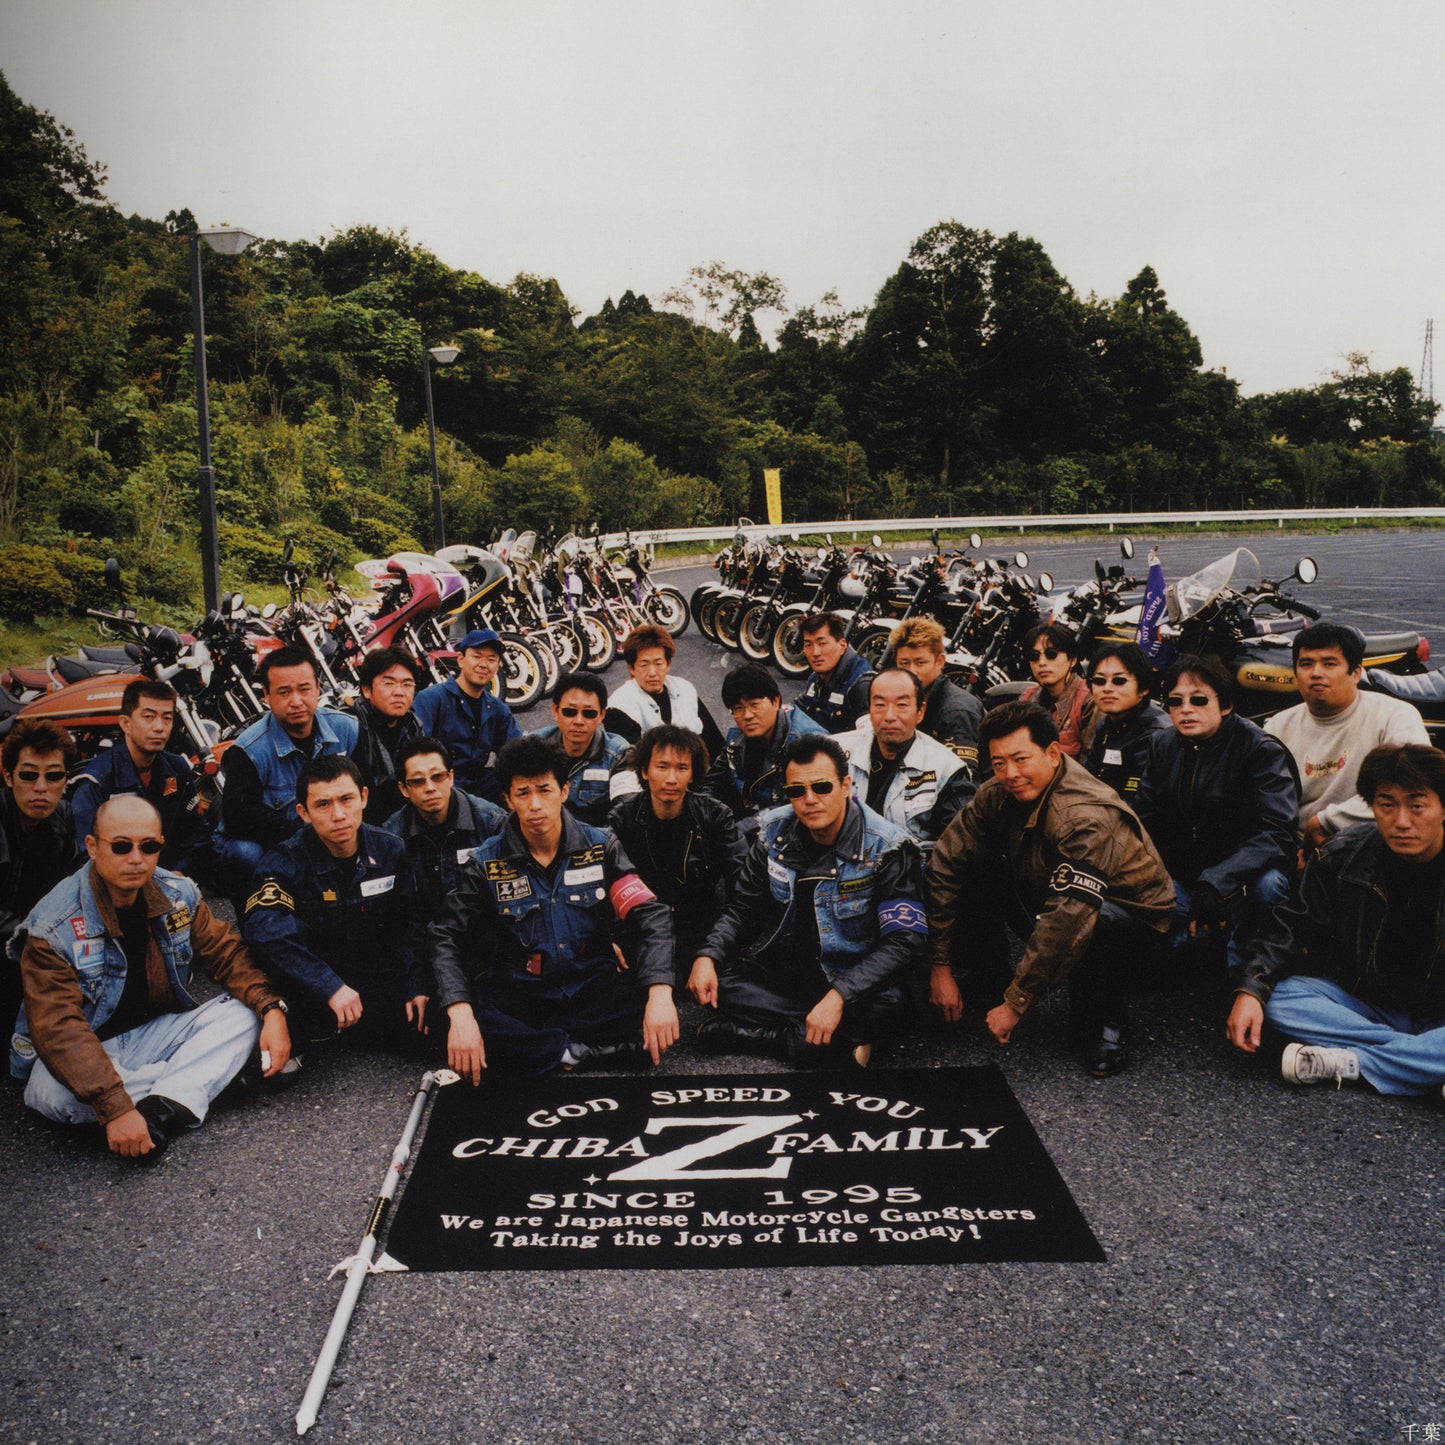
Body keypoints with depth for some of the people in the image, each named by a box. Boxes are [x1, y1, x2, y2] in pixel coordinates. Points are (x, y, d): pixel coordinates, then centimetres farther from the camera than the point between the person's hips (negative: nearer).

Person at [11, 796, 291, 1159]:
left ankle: (162, 1111, -32)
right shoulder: (54, 927, -22)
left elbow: (227, 954, -3)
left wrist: (272, 1008, -24)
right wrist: (115, 1109, -41)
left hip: (158, 1033, 4)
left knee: (243, 1012, -16)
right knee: (52, 1091, -37)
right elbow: (58, 1028, -30)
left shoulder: (179, 895, -6)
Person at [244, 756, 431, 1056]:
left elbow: (409, 922, 5)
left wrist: (417, 986, -7)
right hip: (315, 993, -4)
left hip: (384, 982, 4)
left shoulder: (390, 850, -3)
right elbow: (265, 931, -31)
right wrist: (331, 987, -38)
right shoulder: (286, 862, -14)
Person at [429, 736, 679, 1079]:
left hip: (594, 987, 0)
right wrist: (461, 1015, -27)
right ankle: (576, 1051, -20)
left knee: (656, 1022, -29)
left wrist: (660, 995, -25)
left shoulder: (600, 847, -1)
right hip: (518, 996, 0)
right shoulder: (487, 863, -2)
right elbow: (447, 938, -8)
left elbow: (650, 916, -8)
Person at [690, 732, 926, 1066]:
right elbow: (743, 907, 7)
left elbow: (904, 941, -19)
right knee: (716, 981, -22)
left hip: (851, 978, -4)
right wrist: (707, 956, -13)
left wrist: (838, 996, -32)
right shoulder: (775, 832, 0)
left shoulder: (888, 849, -13)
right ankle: (842, 1042, -20)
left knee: (883, 1007, -36)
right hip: (778, 969, 5)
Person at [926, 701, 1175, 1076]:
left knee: (1082, 920, -40)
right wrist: (940, 966, -12)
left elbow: (1070, 918, -39)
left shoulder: (1088, 816, -31)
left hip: (1133, 930, -6)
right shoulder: (998, 794, -11)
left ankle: (1104, 1024, -11)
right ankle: (985, 986, 6)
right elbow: (945, 866, -8)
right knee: (968, 870, -12)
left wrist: (1016, 1004, -35)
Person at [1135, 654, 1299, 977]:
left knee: (1269, 885, -37)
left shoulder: (1262, 750, -12)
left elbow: (1275, 832, -23)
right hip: (1183, 880, 4)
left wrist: (1216, 883, -37)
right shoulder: (1161, 746, 4)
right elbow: (1146, 824, 5)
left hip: (1244, 875, -3)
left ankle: (1240, 974, -12)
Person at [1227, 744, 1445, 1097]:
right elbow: (1294, 924, 2)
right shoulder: (1343, 856, -7)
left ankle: (1347, 1063, -24)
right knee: (1280, 997, -20)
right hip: (1366, 1004, 3)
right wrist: (1252, 989, -15)